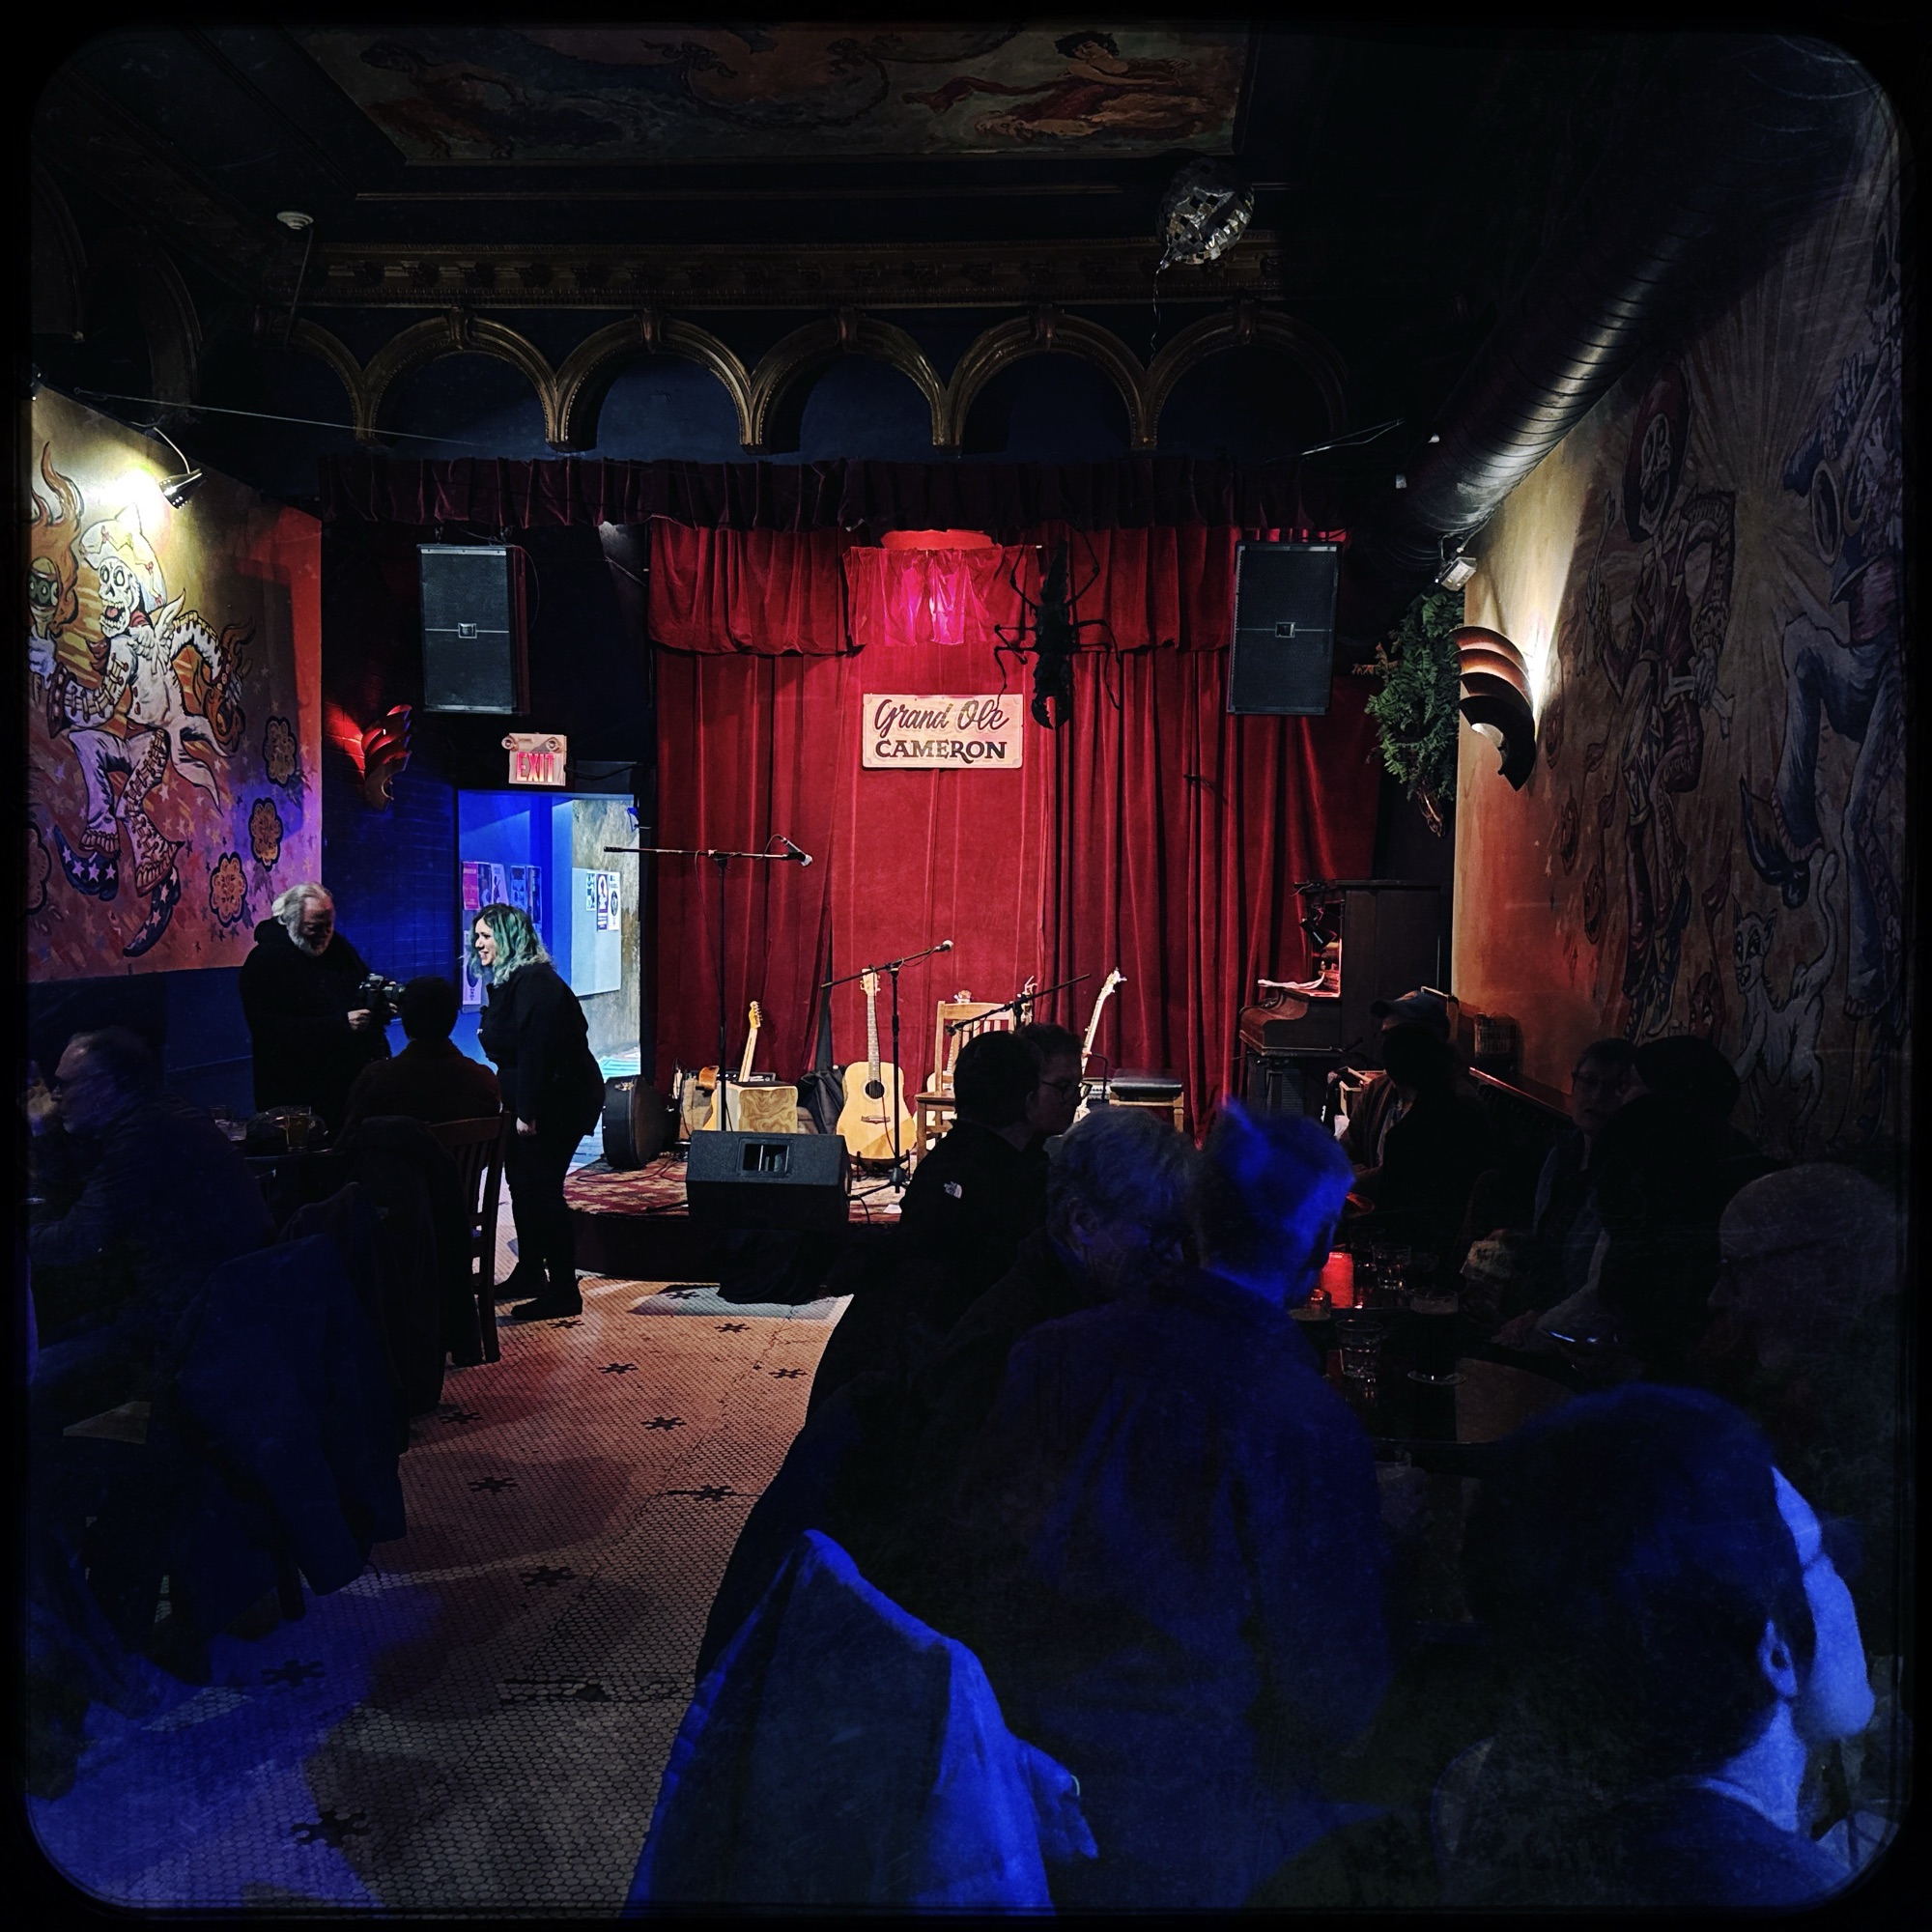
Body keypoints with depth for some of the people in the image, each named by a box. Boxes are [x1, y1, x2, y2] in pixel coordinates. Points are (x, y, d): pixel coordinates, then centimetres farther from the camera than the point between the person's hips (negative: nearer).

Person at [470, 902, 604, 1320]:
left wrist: (527, 1112, -26)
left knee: (541, 1188, -8)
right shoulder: (504, 982, 13)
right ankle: (529, 1273, 29)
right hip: (527, 1098, 10)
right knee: (521, 1183, 15)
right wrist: (508, 1101, 11)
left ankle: (563, 1292, -2)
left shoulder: (535, 983, -19)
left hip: (559, 1098, -10)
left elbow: (536, 1050, -25)